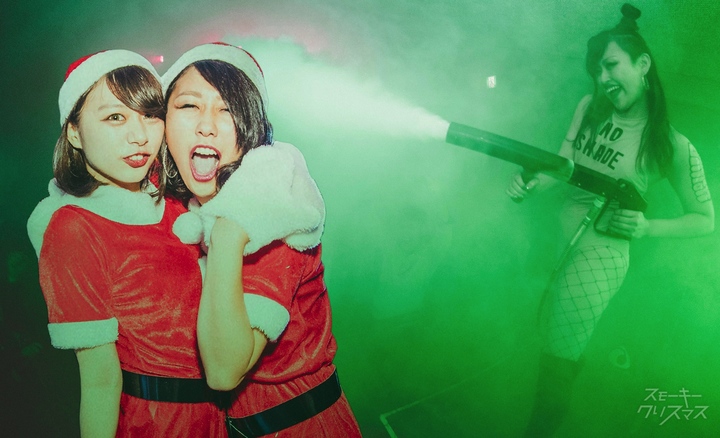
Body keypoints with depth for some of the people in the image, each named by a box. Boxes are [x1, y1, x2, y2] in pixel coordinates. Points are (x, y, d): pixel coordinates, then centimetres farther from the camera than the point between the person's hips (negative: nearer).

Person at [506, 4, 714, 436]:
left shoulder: (673, 145, -12)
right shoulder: (589, 108, 1)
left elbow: (706, 219, -4)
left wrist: (646, 227, -20)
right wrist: (532, 183, -19)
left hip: (600, 254, -5)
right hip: (555, 238, 5)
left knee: (560, 359, 7)